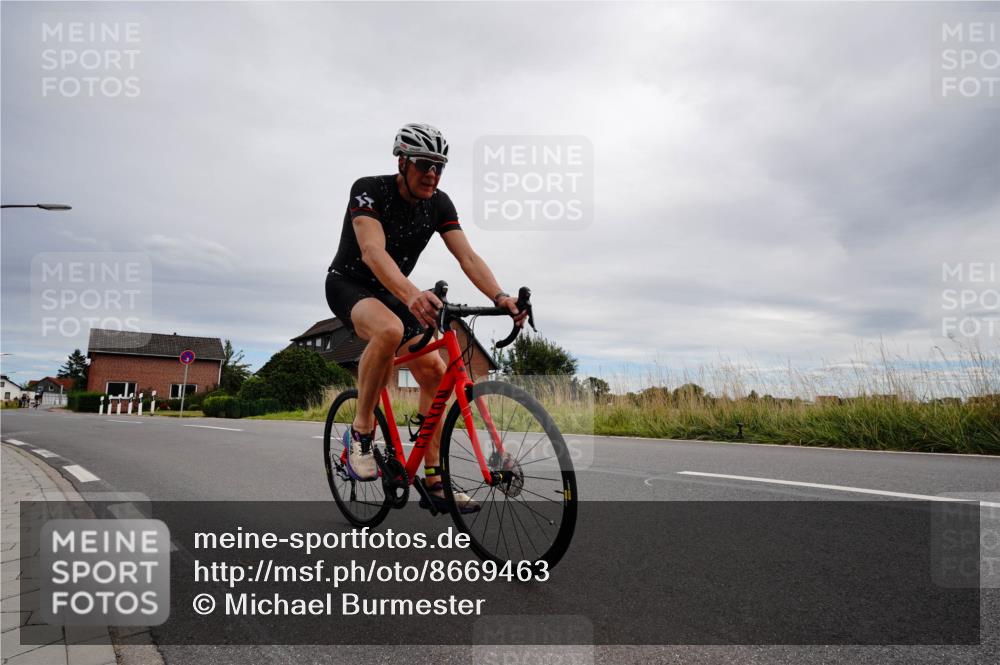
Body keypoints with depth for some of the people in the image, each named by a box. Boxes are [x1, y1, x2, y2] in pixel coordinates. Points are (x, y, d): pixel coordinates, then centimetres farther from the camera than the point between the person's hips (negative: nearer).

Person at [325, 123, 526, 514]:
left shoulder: (439, 204, -7)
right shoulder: (369, 190, -22)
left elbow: (468, 257, -16)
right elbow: (373, 251, -39)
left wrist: (499, 297, -35)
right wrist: (412, 294, -57)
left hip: (391, 294, 6)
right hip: (348, 284, -6)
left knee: (434, 373, -9)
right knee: (390, 330, -40)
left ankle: (434, 481, -1)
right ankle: (361, 433, -19)